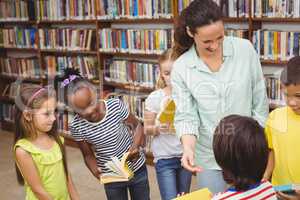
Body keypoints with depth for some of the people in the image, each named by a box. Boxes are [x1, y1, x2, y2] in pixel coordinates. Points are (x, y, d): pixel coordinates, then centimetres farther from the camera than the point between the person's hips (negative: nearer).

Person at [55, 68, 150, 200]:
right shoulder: (77, 126, -19)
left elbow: (137, 125, -5)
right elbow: (88, 155, -4)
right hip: (112, 178, 0)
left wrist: (135, 146, -23)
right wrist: (95, 171, -24)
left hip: (137, 169, 1)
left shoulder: (116, 105, -21)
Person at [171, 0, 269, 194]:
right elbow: (185, 116, -9)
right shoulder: (181, 68, -11)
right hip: (210, 158, 0)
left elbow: (260, 102, -2)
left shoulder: (245, 49, -10)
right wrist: (188, 147, -27)